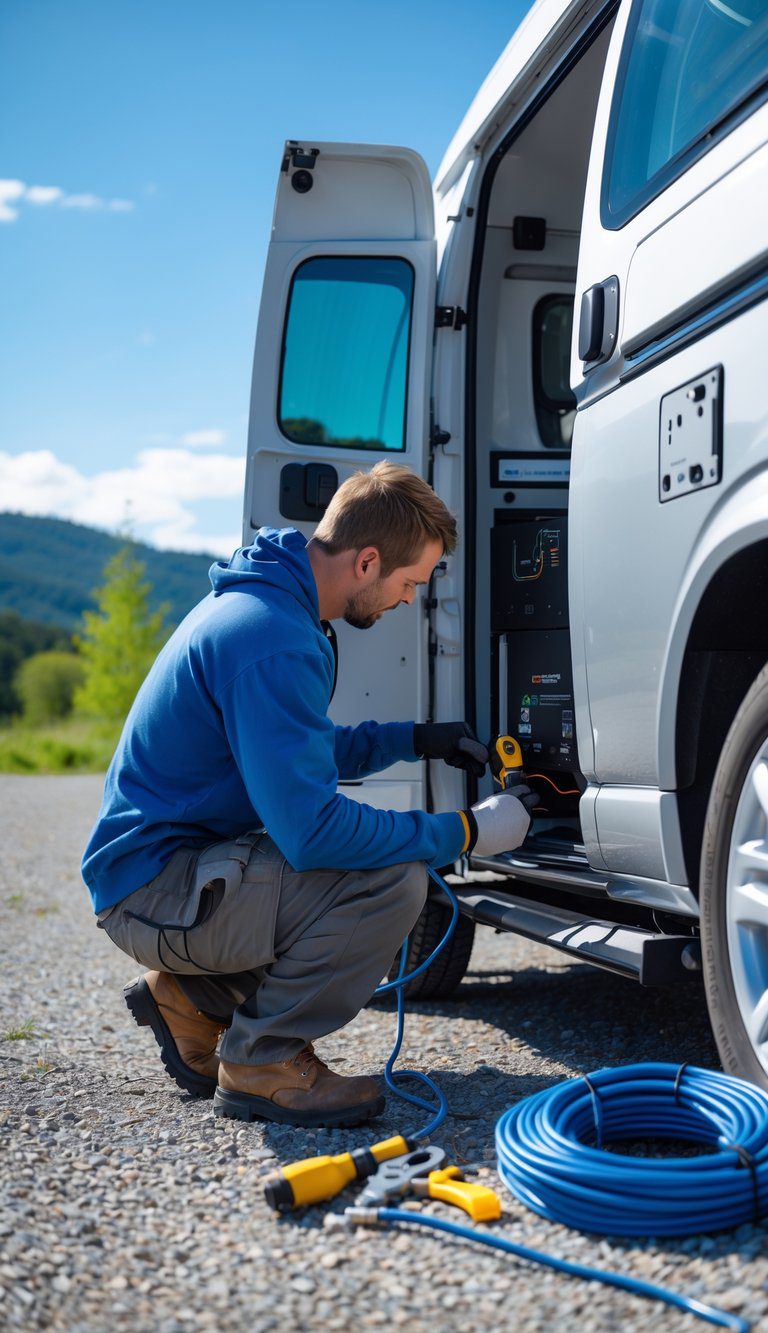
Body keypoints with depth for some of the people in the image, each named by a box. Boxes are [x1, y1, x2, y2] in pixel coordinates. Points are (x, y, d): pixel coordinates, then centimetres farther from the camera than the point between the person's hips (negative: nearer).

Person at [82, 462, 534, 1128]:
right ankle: (261, 1063, -6)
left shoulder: (261, 599, 9)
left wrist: (419, 738, 12)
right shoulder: (274, 643, -25)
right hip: (154, 888, -11)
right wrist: (467, 833, -20)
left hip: (182, 858, 11)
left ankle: (192, 996, 16)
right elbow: (313, 832, -29)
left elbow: (305, 751, 23)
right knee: (391, 880, -24)